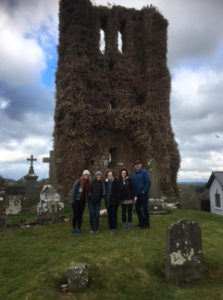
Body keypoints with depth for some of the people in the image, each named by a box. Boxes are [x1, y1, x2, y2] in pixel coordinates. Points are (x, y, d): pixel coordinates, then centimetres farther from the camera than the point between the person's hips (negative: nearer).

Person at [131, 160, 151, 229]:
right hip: (136, 194, 6)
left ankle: (147, 224, 8)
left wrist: (144, 191, -13)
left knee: (145, 208, -1)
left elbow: (148, 182, -15)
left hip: (143, 194, -6)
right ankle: (141, 222, 25)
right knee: (138, 208, 12)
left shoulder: (144, 172, -9)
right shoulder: (133, 173, 9)